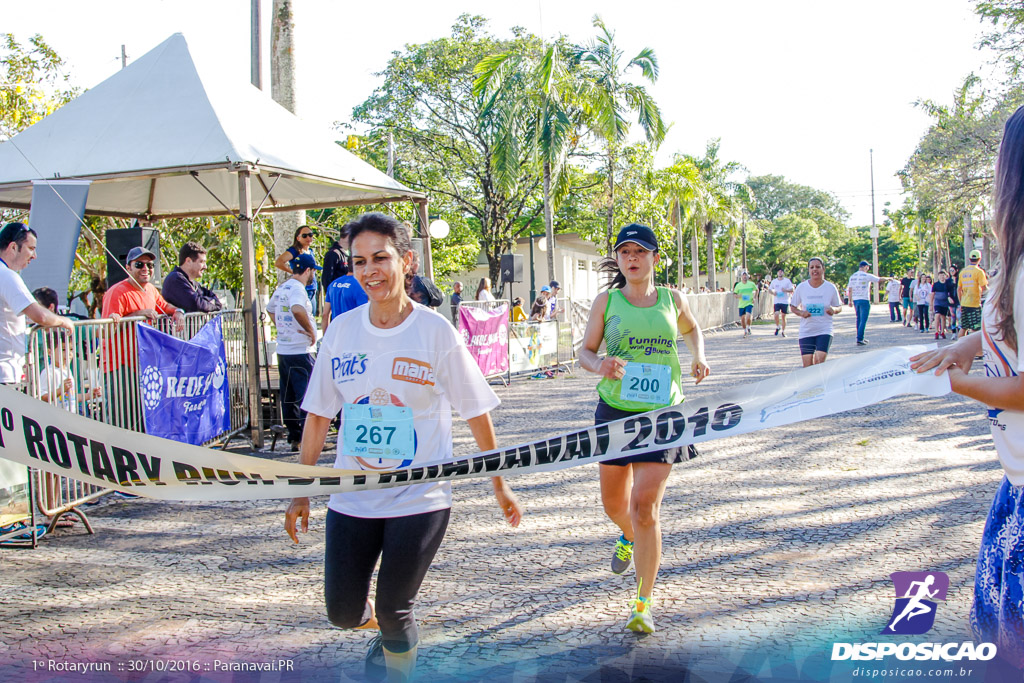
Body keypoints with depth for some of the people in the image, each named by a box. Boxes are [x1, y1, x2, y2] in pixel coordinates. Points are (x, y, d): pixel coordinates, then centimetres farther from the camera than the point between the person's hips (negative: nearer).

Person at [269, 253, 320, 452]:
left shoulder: (281, 288, 14)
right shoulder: (297, 288, -15)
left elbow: (270, 309, 31)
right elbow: (297, 309, -36)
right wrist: (311, 331, -23)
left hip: (282, 350, 9)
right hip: (300, 351, -9)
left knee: (288, 396, 12)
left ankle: (294, 437, 19)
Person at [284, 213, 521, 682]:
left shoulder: (435, 331, -10)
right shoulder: (342, 329, 0)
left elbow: (477, 414, -3)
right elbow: (318, 416, 7)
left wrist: (500, 485, 2)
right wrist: (300, 491, 9)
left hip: (419, 498, -3)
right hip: (352, 497, 3)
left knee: (394, 615, -1)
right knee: (342, 613, 6)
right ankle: (382, 629, 41)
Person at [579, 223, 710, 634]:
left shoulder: (672, 299, 5)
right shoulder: (606, 301, 1)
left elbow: (690, 328, 27)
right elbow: (585, 351, 1)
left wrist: (698, 356, 11)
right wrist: (599, 365, -20)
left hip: (662, 414, -1)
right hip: (615, 411, 1)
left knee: (645, 506, -10)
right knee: (613, 500, 14)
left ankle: (643, 603, 2)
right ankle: (628, 538, 52)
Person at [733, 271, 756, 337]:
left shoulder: (751, 284, 0)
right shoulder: (738, 285, 1)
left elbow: (757, 290, 17)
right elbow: (734, 294, 6)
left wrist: (754, 298, 5)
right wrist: (738, 296, -16)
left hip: (749, 303, -2)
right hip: (741, 304, 2)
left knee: (748, 317, -21)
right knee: (742, 319, 5)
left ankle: (748, 328, 5)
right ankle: (745, 331, 27)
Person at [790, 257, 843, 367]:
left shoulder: (831, 287, 0)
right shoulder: (801, 287, 1)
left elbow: (839, 308, 10)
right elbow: (793, 307, 10)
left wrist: (834, 310, -14)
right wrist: (801, 313, -12)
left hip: (824, 330, -1)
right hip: (806, 332, 1)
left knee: (819, 361, -17)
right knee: (807, 366, -2)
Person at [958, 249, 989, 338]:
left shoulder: (963, 271, 10)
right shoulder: (979, 271, -8)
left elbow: (959, 289, 14)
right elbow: (984, 289, -12)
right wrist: (988, 288, 9)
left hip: (964, 304, 6)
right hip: (975, 304, -6)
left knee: (963, 328, 12)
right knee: (975, 329, -5)